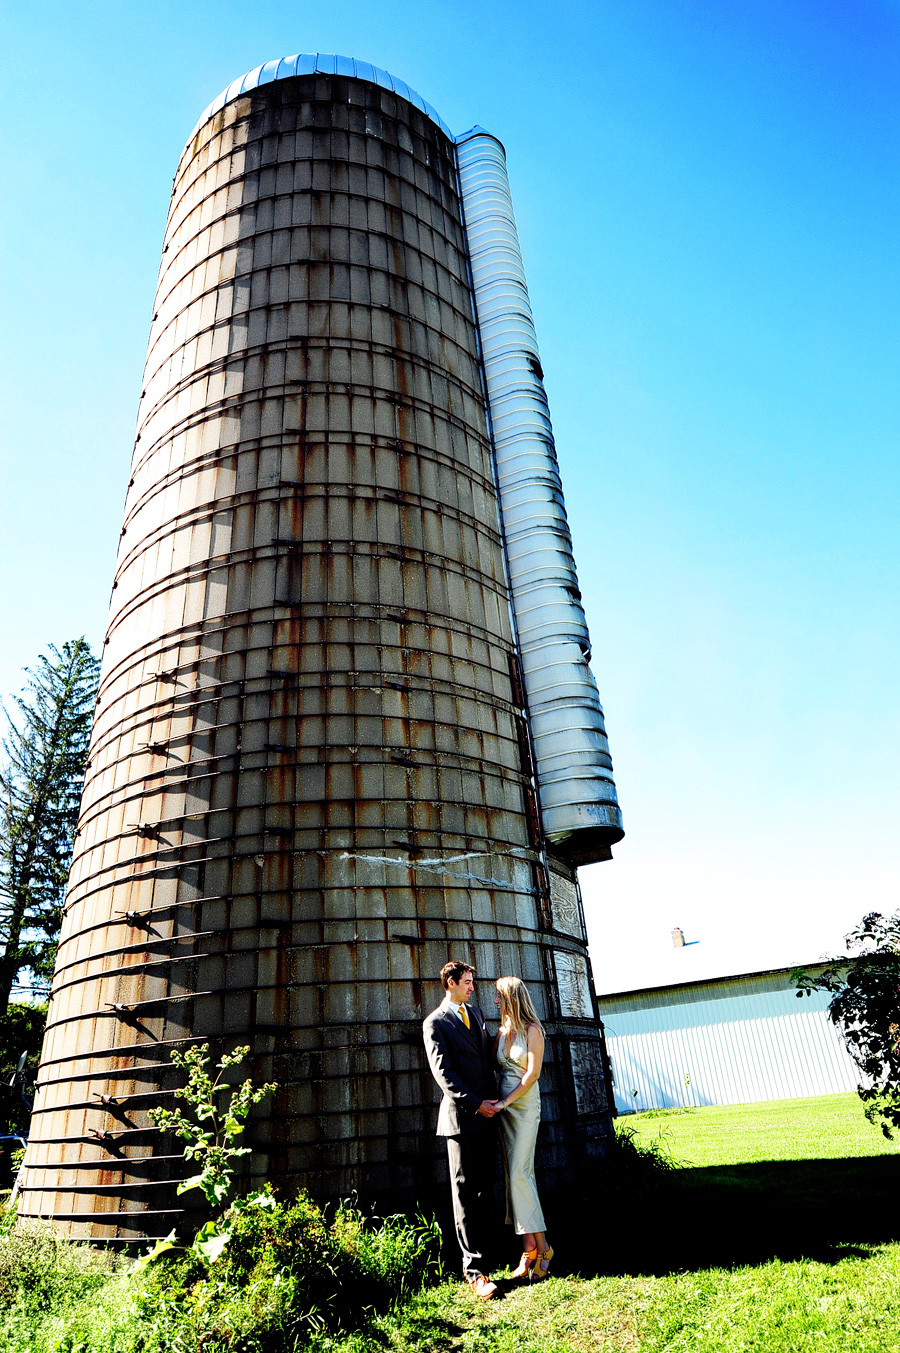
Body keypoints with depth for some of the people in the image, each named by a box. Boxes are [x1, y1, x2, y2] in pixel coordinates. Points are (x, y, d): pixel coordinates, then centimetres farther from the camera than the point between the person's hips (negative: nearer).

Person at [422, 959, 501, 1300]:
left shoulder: (475, 1013, 15)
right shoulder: (435, 1023, -6)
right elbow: (443, 1072, -12)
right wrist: (474, 1103, -13)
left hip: (486, 1110, 6)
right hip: (462, 1115, -6)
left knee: (484, 1188, 11)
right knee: (465, 1192, 0)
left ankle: (477, 1249, 23)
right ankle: (474, 1268, 5)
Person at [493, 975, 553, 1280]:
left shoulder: (531, 1030, -9)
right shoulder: (501, 1032, 10)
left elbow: (533, 1073, -14)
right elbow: (494, 1068, 10)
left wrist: (504, 1102, -17)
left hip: (525, 1105, -6)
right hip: (504, 1106, 6)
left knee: (519, 1174, -11)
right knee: (516, 1175, 5)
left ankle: (542, 1247, -1)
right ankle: (529, 1249, 10)